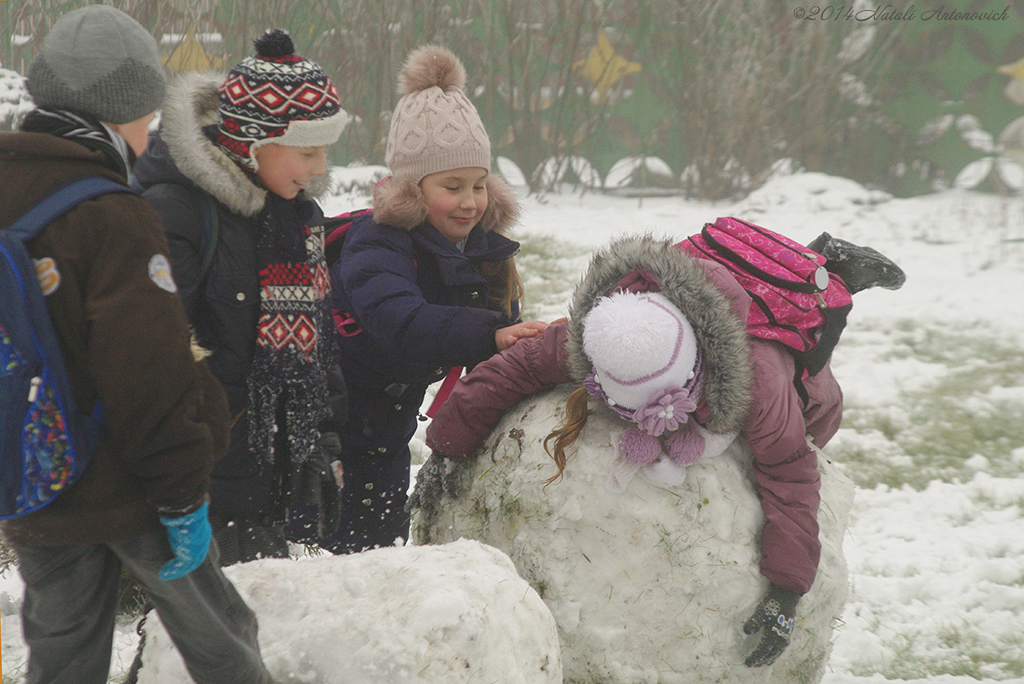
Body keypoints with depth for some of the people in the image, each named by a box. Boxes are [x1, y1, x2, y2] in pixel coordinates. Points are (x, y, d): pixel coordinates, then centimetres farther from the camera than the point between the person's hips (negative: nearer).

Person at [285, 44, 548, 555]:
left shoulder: (481, 252, 1)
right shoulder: (374, 247, -24)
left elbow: (506, 344, 3)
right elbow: (403, 326, -43)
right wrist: (489, 334, -54)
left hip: (386, 438, 7)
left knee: (385, 550, 13)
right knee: (333, 555, -5)